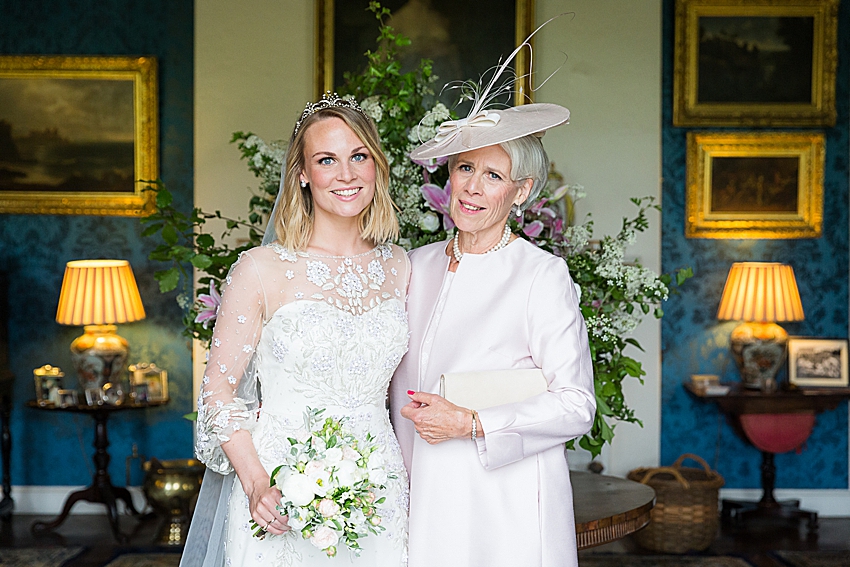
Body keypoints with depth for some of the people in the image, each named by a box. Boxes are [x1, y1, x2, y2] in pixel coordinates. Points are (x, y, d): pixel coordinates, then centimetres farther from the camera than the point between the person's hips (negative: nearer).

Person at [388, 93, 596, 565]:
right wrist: (398, 481, 12)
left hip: (507, 504, -4)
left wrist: (471, 425, -16)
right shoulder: (416, 267, 7)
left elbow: (576, 406, -10)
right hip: (427, 499, 4)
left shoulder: (543, 275, -9)